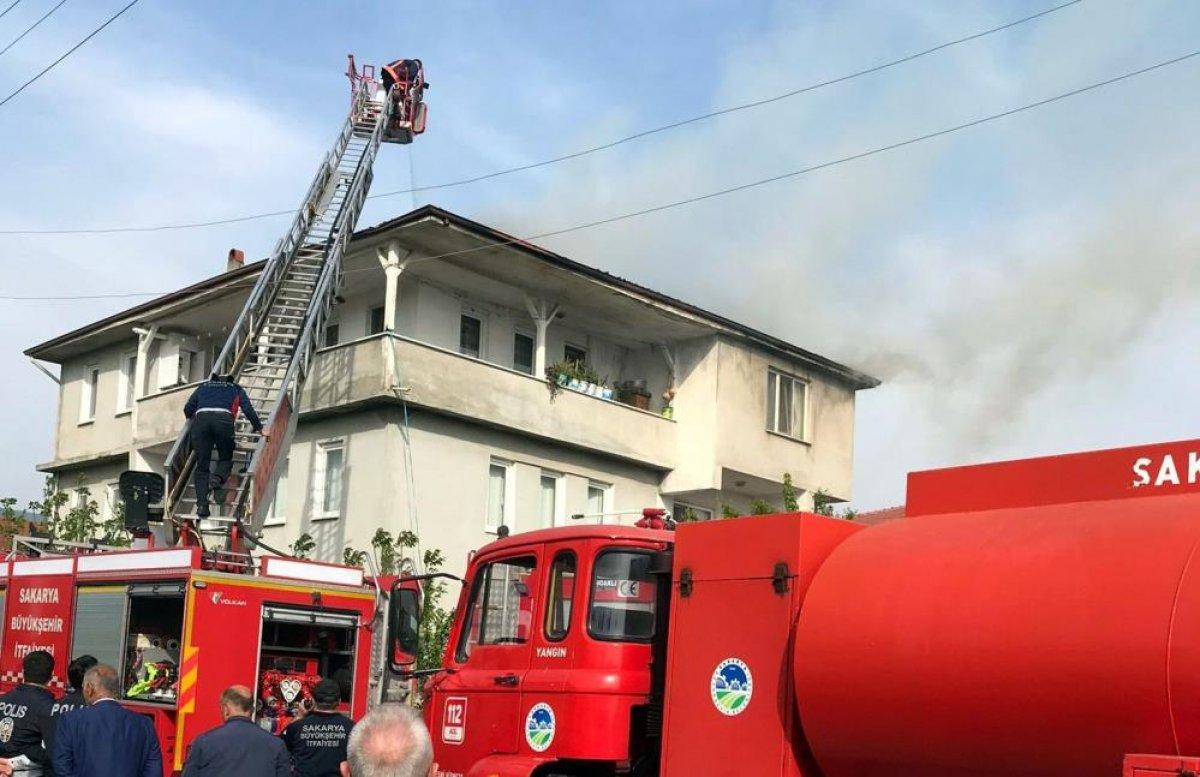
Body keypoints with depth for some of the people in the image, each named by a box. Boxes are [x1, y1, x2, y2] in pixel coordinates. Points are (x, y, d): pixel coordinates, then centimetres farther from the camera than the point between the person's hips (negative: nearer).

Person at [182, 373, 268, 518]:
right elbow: (248, 409, 18)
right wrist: (260, 429, 25)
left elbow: (187, 409, 29)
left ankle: (201, 504, -11)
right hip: (223, 419, -1)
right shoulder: (236, 389, 31)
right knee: (226, 459, 15)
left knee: (202, 466, 4)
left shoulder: (203, 387, 35)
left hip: (201, 419, 1)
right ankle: (218, 478, -18)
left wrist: (192, 421, 48)